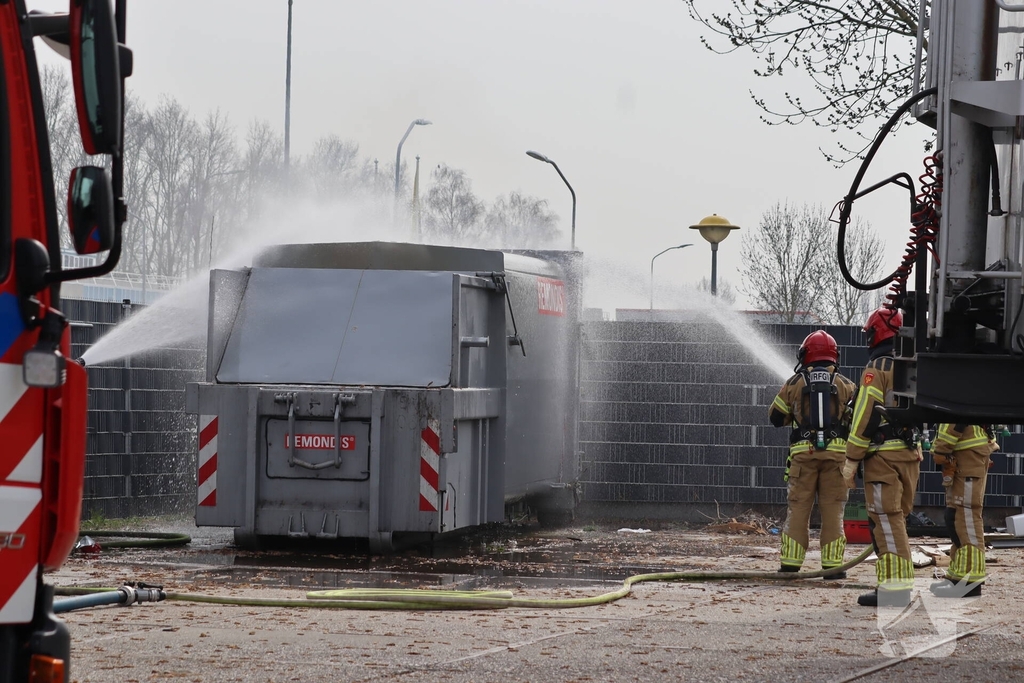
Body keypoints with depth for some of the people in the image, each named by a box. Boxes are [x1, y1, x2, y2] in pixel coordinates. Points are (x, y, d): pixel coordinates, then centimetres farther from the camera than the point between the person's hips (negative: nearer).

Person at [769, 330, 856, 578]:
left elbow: (776, 416, 11)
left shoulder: (795, 383, 5)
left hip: (803, 452, 0)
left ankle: (791, 563, 4)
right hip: (836, 451, 0)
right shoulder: (845, 385, 5)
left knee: (798, 508, 6)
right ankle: (832, 565, 0)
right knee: (832, 511, 3)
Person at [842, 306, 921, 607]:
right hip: (911, 452, 8)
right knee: (896, 519, 14)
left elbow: (865, 415, -13)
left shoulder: (877, 368, -10)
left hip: (883, 455, -8)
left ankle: (894, 586, -12)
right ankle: (901, 582, 15)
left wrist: (852, 459, -11)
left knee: (886, 520, -8)